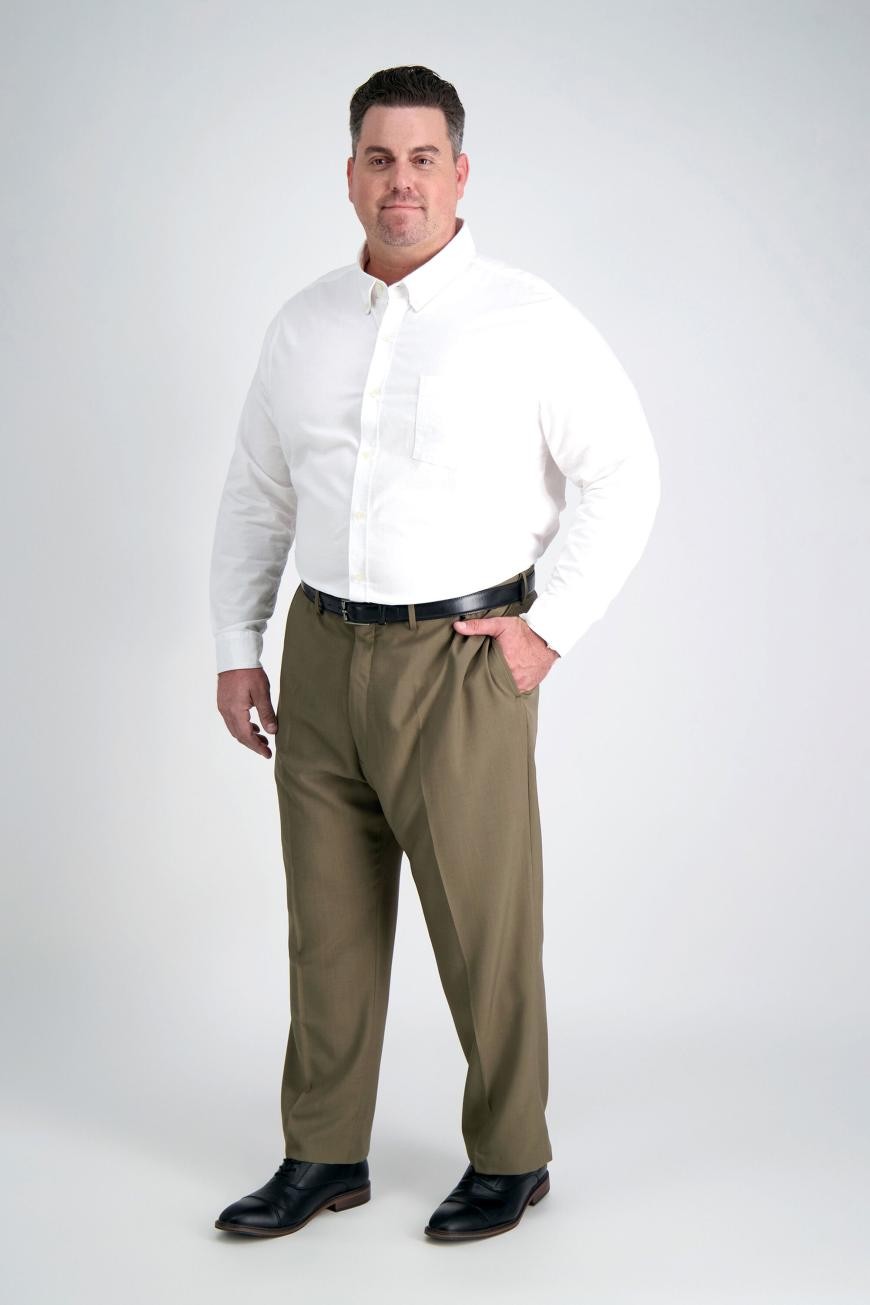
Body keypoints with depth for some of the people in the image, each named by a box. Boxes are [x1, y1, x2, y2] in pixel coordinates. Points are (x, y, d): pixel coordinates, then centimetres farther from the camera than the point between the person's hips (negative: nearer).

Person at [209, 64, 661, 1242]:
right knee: (328, 921, 11)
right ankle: (325, 1157, 24)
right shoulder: (303, 326, 9)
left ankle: (509, 1158, 21)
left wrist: (551, 627, -8)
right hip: (321, 658, 5)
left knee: (485, 927, 3)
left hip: (459, 660, -4)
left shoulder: (526, 321, -5)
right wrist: (237, 650, 9)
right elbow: (255, 495, 15)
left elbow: (626, 475, -4)